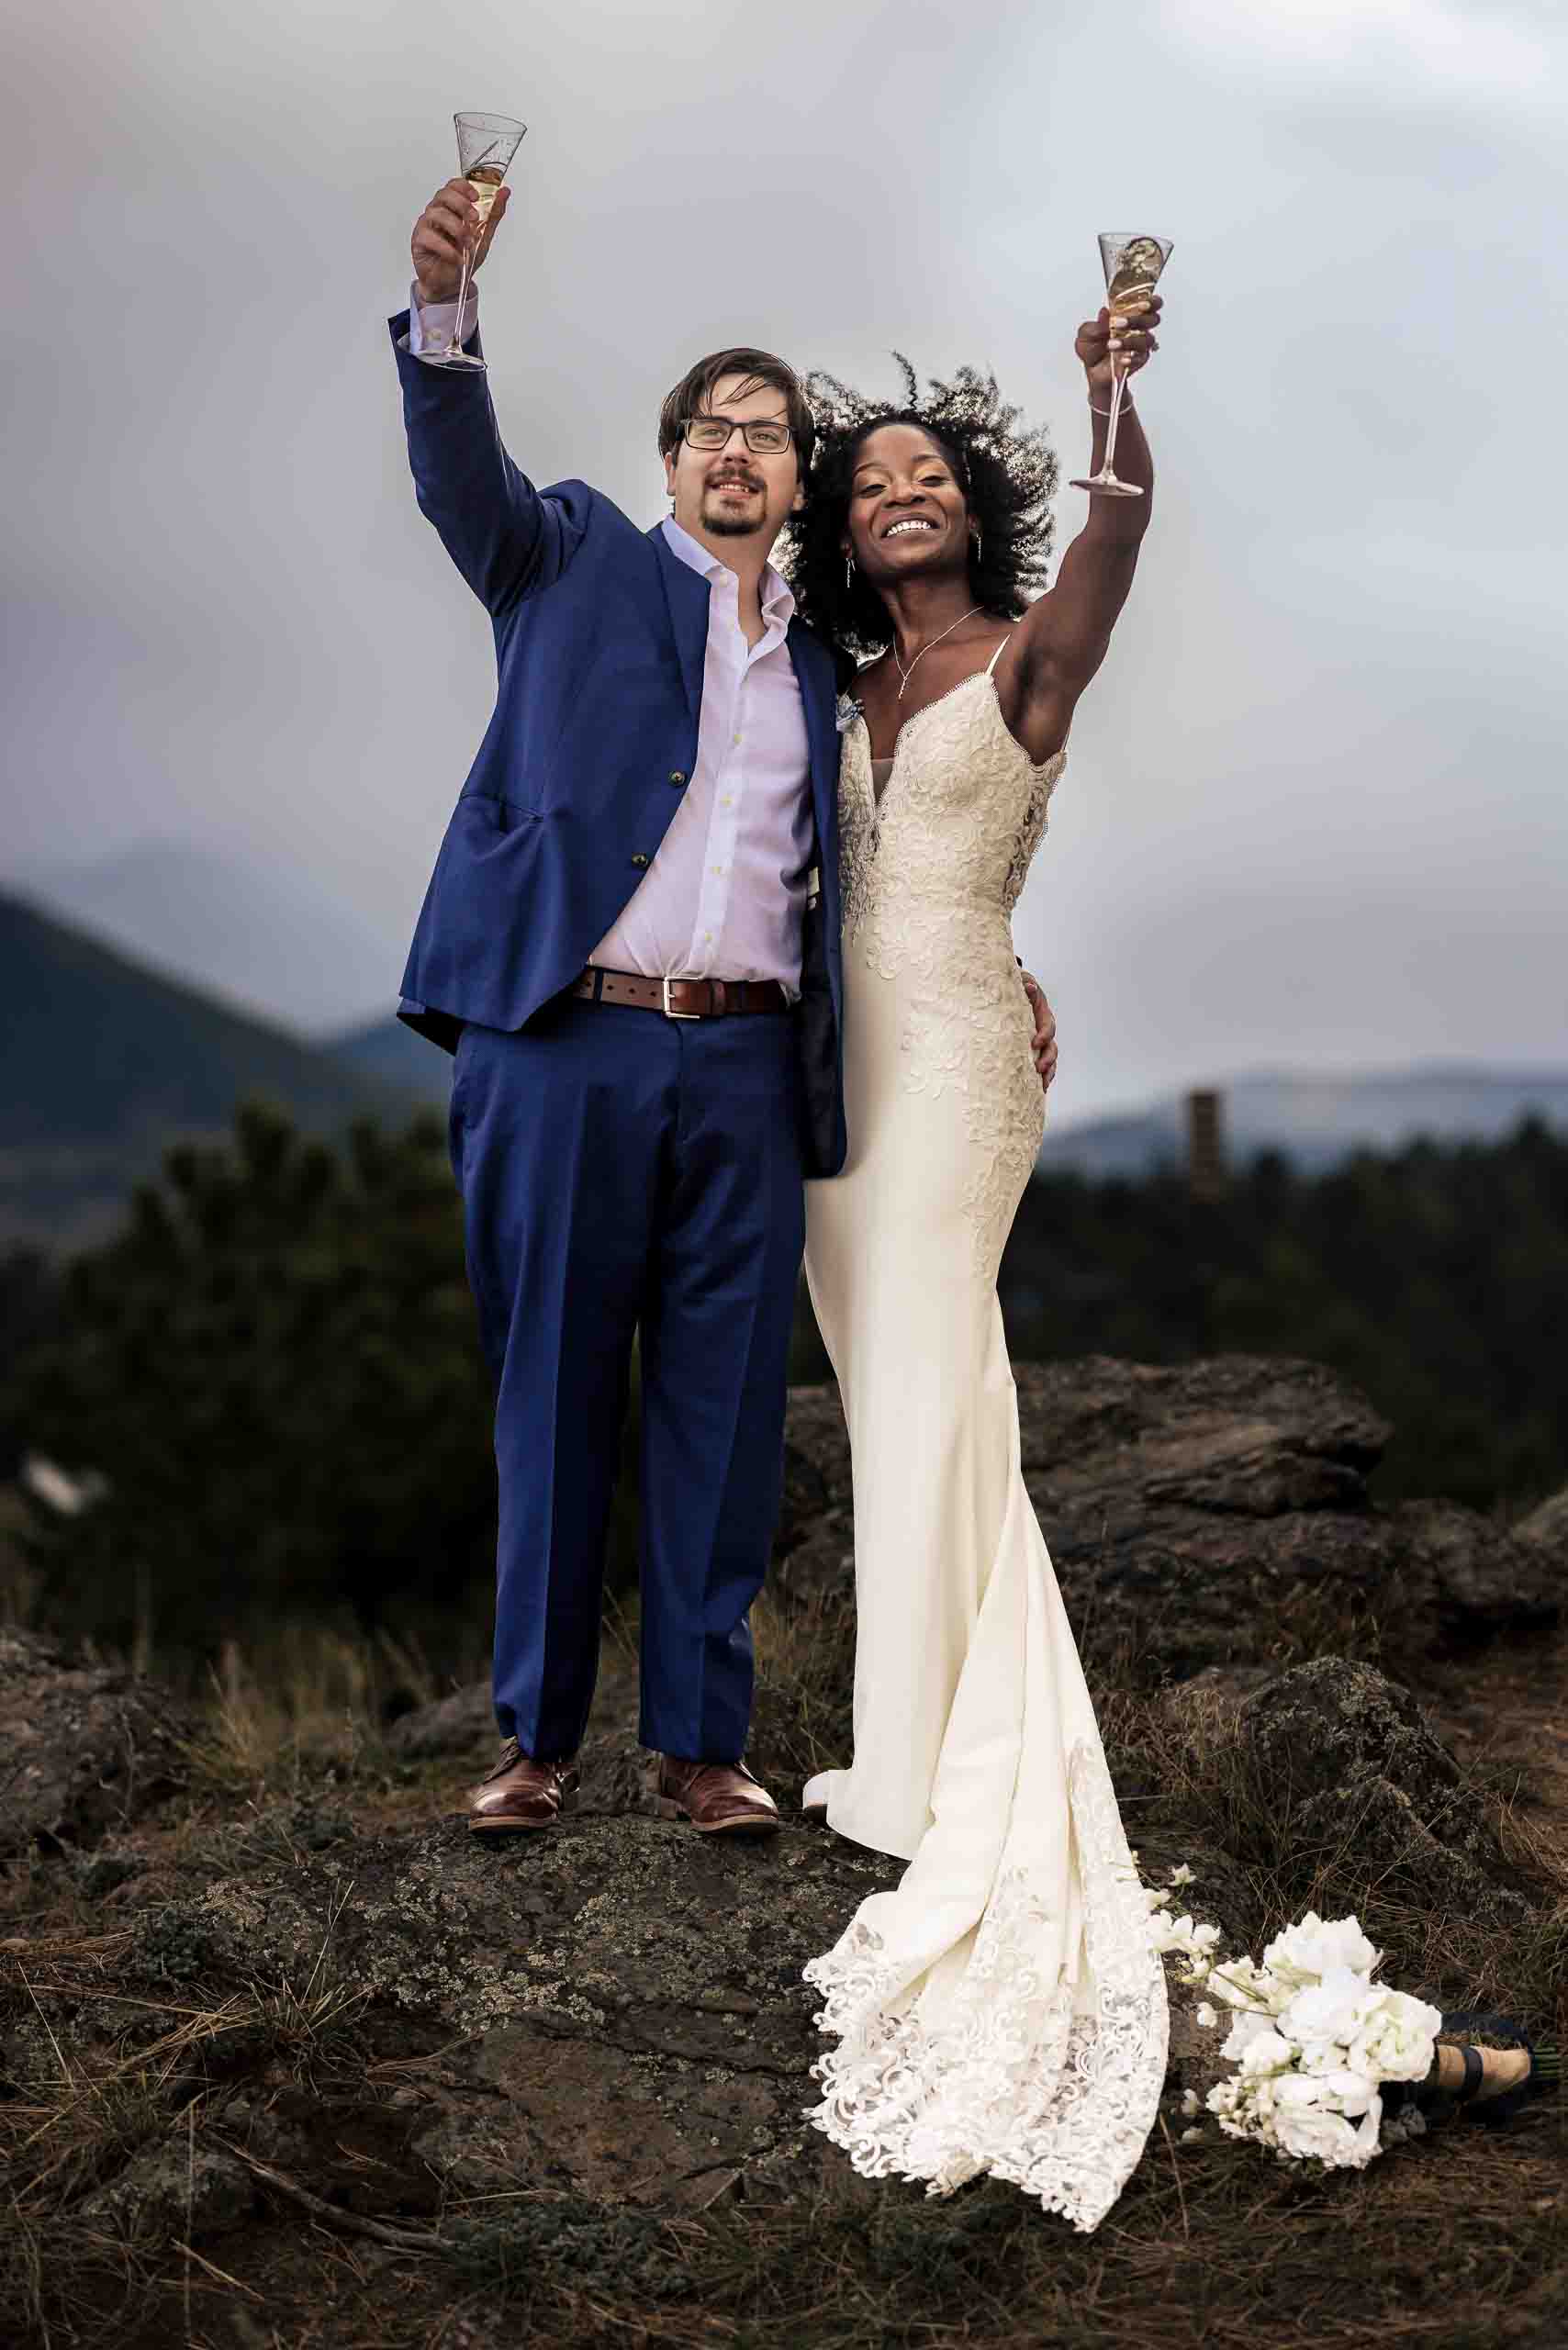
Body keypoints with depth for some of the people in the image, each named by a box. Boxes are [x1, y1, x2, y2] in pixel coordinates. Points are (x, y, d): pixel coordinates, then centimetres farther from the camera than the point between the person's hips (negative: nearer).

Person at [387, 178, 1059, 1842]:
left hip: (746, 1067, 3)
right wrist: (443, 303, -26)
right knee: (553, 1400, 4)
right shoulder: (577, 561, 10)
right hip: (567, 1041, -3)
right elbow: (463, 476, -8)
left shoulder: (818, 664, 20)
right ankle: (538, 1736, 14)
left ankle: (699, 1739, 12)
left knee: (723, 1412, 4)